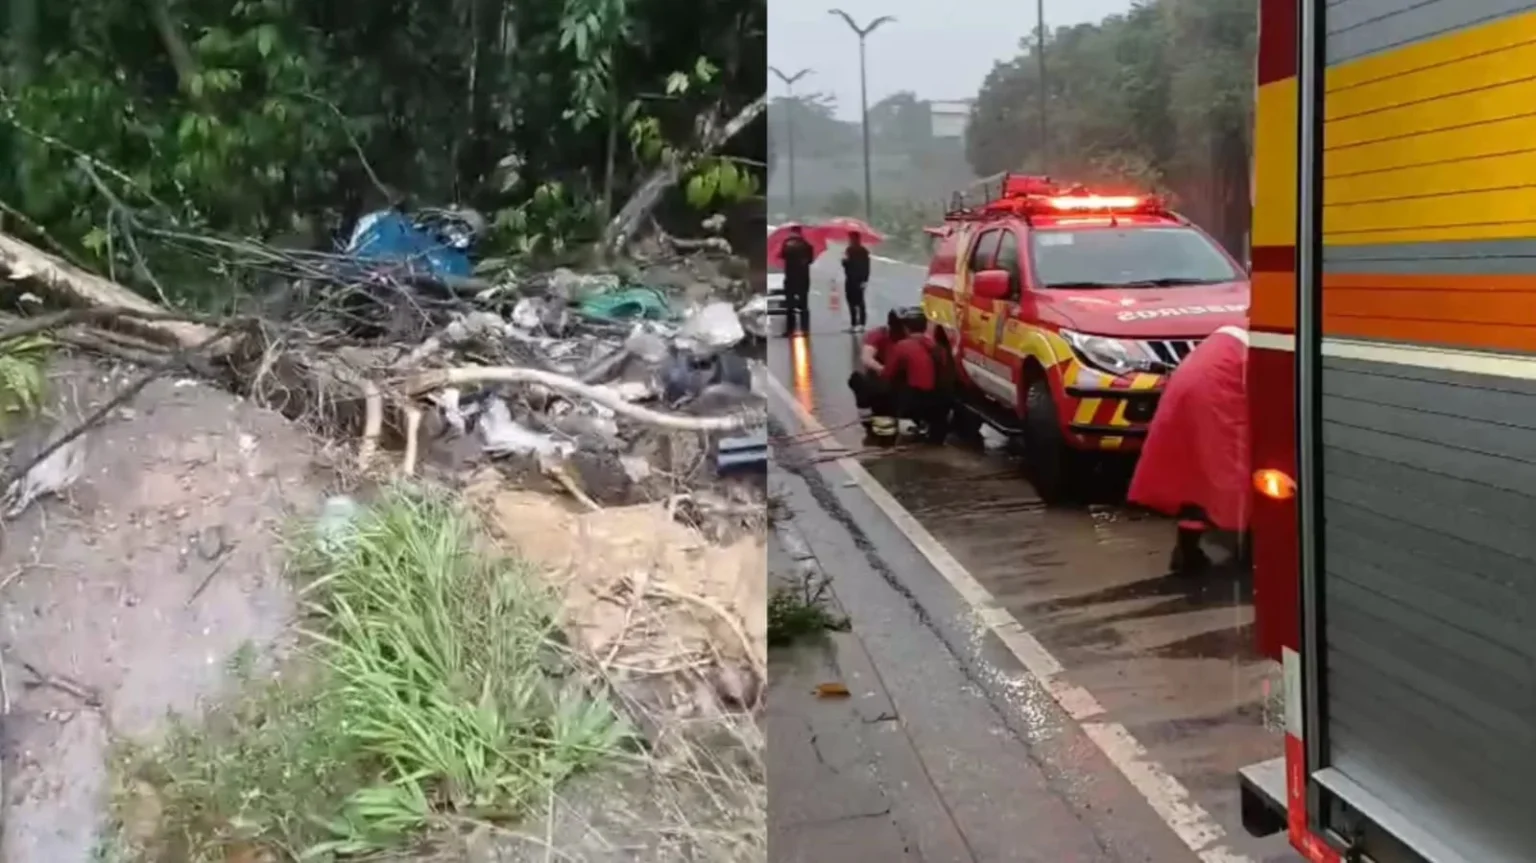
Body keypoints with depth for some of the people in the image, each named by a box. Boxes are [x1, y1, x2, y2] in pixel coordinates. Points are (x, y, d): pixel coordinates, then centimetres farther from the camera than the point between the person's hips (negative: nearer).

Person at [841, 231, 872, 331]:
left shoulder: (863, 251, -7)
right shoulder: (849, 250, 15)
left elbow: (865, 267, -11)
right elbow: (845, 264, 16)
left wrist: (864, 280, -18)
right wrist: (845, 260, -7)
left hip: (859, 280, -7)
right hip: (850, 280, 7)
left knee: (859, 302, -10)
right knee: (851, 302, 8)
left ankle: (861, 324, -11)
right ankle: (853, 324, 13)